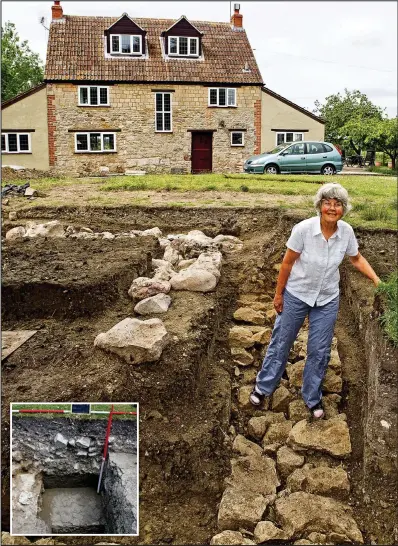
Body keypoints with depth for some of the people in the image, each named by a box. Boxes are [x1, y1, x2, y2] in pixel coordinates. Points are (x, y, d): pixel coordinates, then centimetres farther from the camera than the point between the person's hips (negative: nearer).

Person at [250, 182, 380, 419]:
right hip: (296, 295, -2)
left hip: (327, 300, 3)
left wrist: (377, 280, -7)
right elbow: (287, 263, -13)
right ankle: (263, 387, 33)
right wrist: (279, 294, -6)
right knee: (281, 342, 12)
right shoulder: (303, 229, -24)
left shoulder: (346, 231, -13)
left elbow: (357, 259, 5)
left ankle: (313, 398, 31)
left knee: (320, 350, 11)